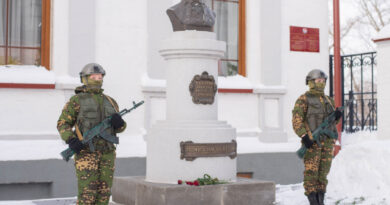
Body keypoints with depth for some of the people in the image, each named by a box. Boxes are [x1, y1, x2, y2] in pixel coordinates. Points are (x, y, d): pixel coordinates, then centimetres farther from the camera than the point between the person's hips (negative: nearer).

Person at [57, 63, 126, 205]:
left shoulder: (110, 102, 14)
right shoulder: (77, 100, 1)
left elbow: (119, 128, 17)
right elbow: (62, 124, -1)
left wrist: (119, 122, -8)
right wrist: (71, 140, -18)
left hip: (107, 153, 5)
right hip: (86, 152, -4)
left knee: (104, 193, 5)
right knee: (87, 193, -7)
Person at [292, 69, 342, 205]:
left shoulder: (328, 100, 16)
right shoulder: (303, 100, -3)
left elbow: (332, 119, 22)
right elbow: (297, 120, -10)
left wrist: (337, 115, -2)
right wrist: (304, 137, -21)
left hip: (327, 141, 6)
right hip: (312, 141, -6)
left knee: (323, 170, 6)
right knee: (311, 171, -5)